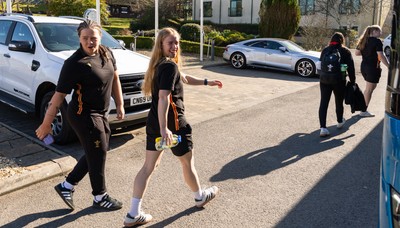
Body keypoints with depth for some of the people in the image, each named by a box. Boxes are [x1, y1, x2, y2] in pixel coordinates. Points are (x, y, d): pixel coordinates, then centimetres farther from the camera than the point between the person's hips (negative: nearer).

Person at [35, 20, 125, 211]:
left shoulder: (106, 53, 1)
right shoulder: (74, 64, -21)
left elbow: (115, 78, 14)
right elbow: (59, 95, -18)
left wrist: (120, 105, 12)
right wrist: (46, 124, -13)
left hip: (100, 113, 8)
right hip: (84, 115, -8)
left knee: (96, 153, 18)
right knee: (97, 155, 3)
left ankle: (66, 186, 33)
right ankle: (100, 197, 24)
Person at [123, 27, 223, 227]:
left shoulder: (159, 64, 12)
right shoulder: (170, 66, -18)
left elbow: (183, 78, 26)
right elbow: (164, 98, -28)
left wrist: (206, 82, 32)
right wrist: (164, 128, -33)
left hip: (153, 122, 8)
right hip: (172, 123, -8)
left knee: (148, 166, 10)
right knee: (187, 162, 15)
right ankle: (200, 197, 40)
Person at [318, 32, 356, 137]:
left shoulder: (325, 50, 8)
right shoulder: (345, 51, 0)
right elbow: (351, 68, 0)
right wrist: (352, 82, 7)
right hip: (339, 81, -1)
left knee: (323, 103, -1)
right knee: (339, 101, 17)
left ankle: (323, 128, -10)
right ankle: (340, 121, 39)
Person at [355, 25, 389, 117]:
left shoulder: (363, 40, 7)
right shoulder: (377, 41, -14)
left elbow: (357, 53, 10)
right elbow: (381, 56, -19)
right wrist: (389, 67, -13)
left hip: (364, 66, 8)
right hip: (373, 68, -8)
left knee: (369, 88, 22)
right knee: (369, 90, 2)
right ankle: (363, 111, 9)